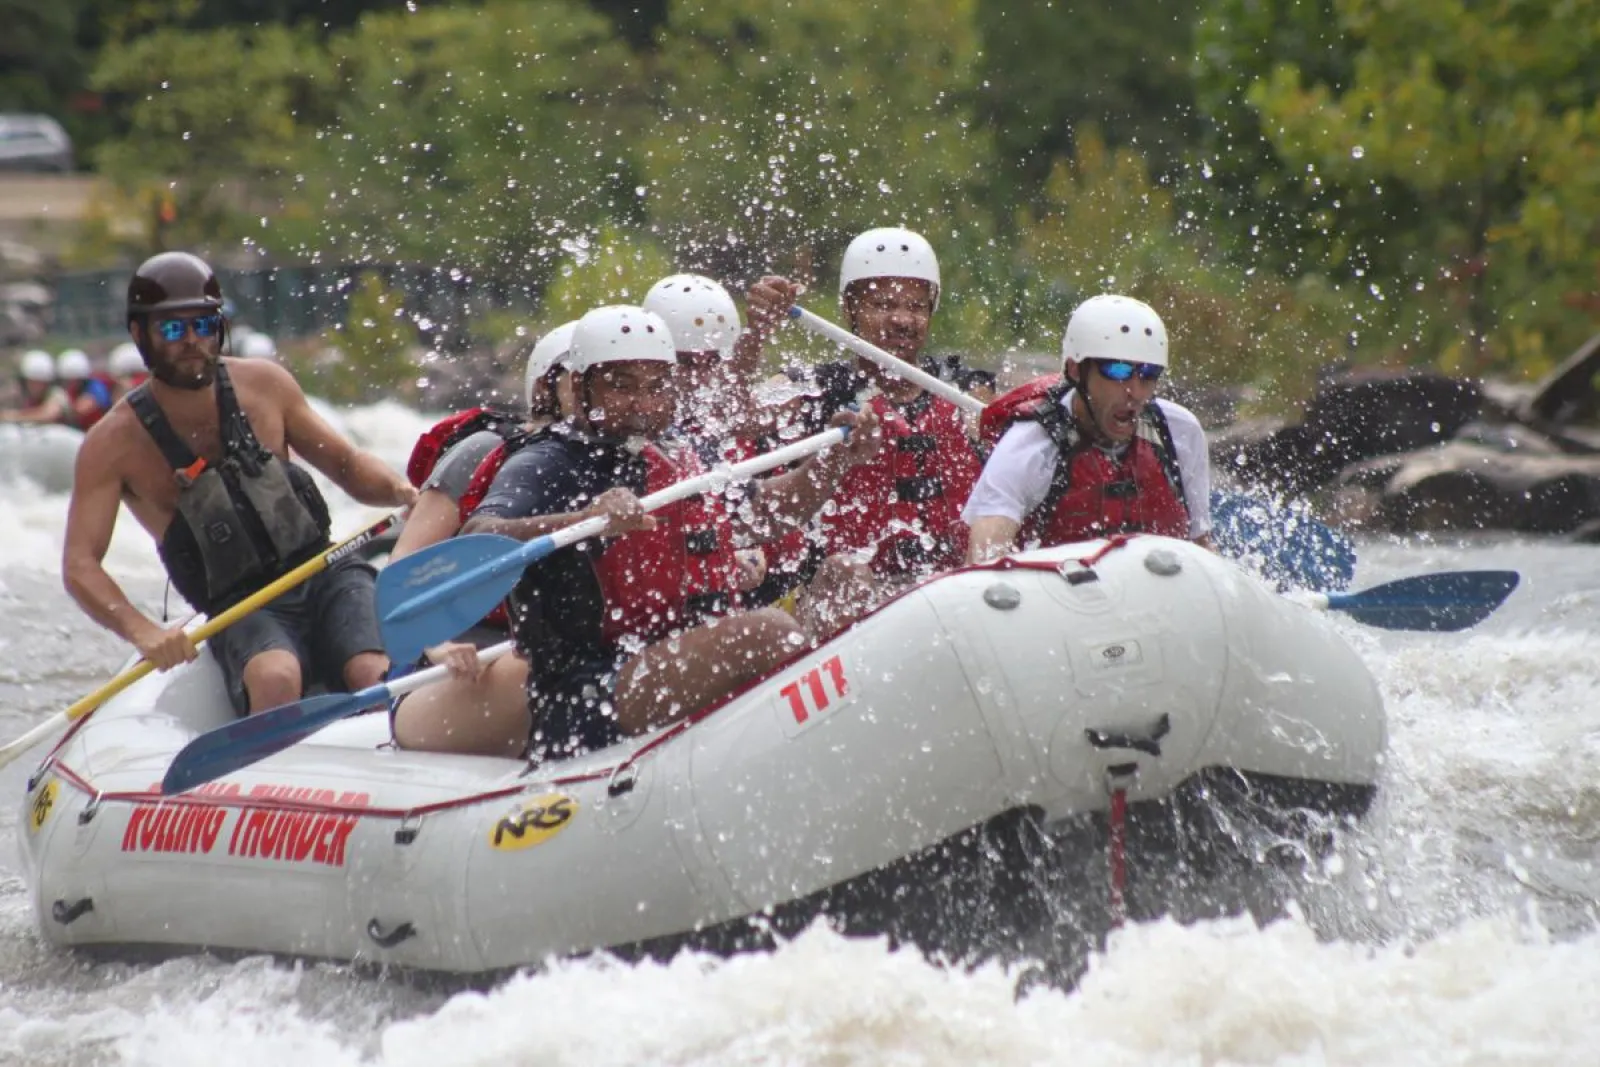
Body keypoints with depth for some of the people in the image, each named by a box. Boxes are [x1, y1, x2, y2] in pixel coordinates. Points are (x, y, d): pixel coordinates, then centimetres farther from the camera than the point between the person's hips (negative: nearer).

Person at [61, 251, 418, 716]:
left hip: (326, 574, 2)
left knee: (378, 679, -28)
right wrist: (143, 632, -30)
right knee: (276, 679, -35)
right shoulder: (114, 444, -4)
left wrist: (402, 491, -9)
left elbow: (347, 464, 15)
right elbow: (80, 565, -11)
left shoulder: (264, 384, 5)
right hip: (243, 611, -2)